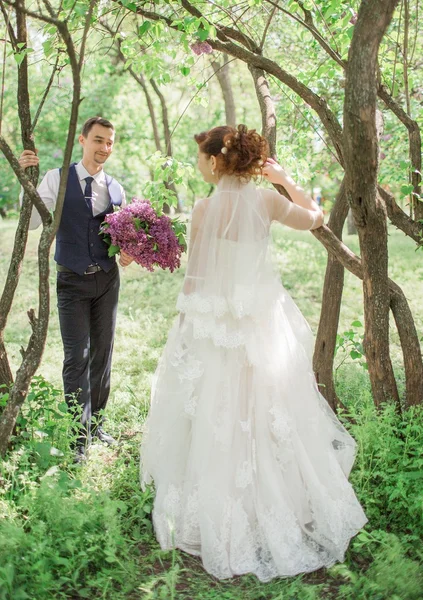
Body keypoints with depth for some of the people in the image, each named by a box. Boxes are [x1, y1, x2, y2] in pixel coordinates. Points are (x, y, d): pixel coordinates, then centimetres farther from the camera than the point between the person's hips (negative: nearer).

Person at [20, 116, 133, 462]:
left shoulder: (116, 189, 6)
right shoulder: (57, 179, -5)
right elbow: (32, 221, -14)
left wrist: (128, 252, -7)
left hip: (107, 279, 4)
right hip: (72, 281, -4)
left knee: (103, 353, 11)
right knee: (77, 356, -6)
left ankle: (95, 424, 28)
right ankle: (78, 439, 5)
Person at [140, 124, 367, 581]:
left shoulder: (205, 208, -13)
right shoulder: (268, 201, -4)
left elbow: (195, 277, -9)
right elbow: (315, 217, 14)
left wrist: (187, 321, 2)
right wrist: (283, 179, 17)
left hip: (214, 322, -3)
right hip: (263, 318, 4)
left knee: (219, 420, 9)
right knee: (268, 413, 17)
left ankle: (225, 521, 21)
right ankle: (284, 502, 32)